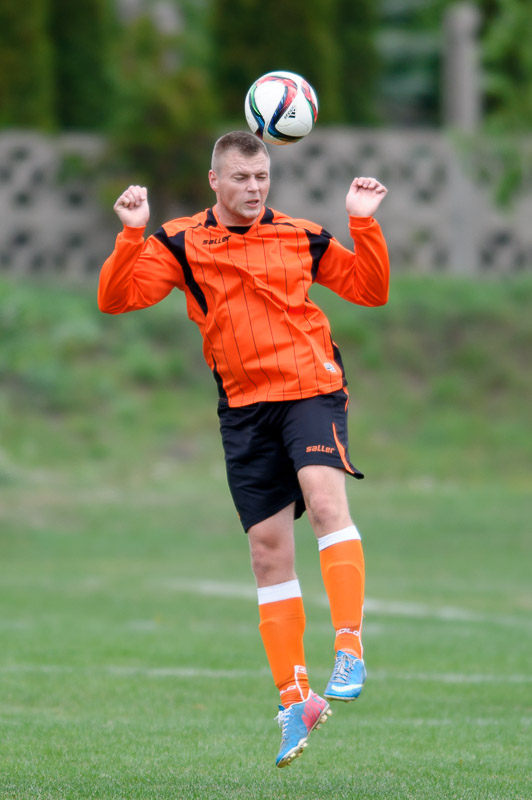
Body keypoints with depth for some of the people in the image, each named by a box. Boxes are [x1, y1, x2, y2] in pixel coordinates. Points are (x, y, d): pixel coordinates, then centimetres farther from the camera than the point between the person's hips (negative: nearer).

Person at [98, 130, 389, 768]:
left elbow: (371, 290, 10)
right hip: (244, 407, 2)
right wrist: (131, 235, -16)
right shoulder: (181, 243, 5)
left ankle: (348, 651, -28)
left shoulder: (302, 237, 6)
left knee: (325, 498, -28)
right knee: (268, 550, 2)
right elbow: (116, 298, -2)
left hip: (311, 388, -2)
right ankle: (296, 701, 9)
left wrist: (364, 223, -3)